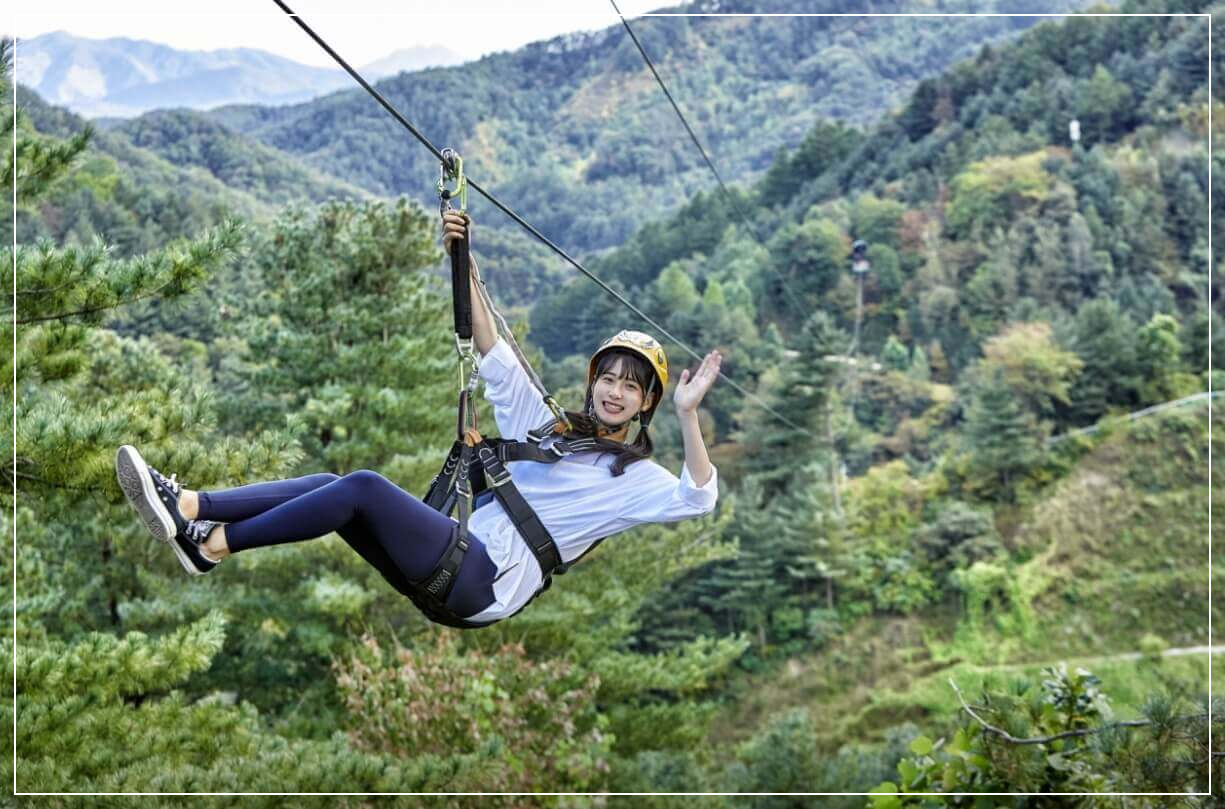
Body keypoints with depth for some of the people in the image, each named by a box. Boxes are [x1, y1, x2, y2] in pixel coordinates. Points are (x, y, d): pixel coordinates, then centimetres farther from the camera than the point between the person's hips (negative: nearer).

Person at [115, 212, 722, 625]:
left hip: (487, 586, -6)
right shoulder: (546, 429, 21)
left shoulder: (635, 479, 6)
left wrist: (687, 416, -25)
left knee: (365, 488, -24)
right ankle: (188, 506, -22)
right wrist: (464, 266, 7)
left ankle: (211, 546, -24)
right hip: (452, 567, 6)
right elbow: (496, 359, 17)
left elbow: (696, 499, -14)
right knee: (333, 485, -13)